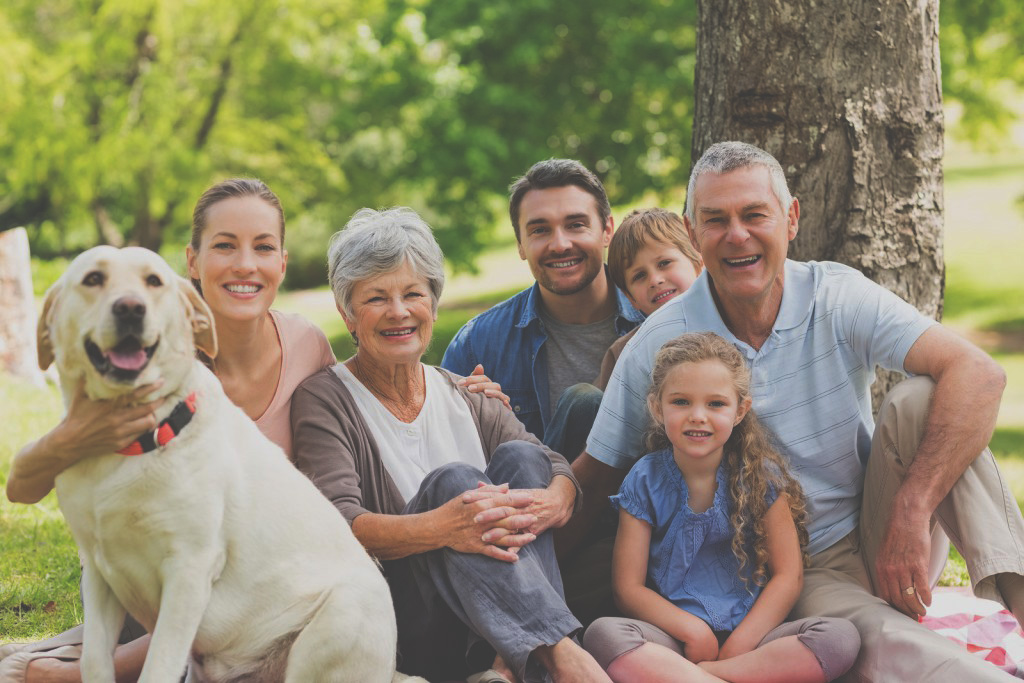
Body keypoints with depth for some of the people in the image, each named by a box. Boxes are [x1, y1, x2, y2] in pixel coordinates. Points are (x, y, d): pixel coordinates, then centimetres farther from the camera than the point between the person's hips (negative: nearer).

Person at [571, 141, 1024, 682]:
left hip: (876, 540, 3)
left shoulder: (837, 297, -9)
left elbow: (978, 375, -22)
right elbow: (593, 478, 1)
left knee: (918, 401, -25)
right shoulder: (658, 346, -8)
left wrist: (911, 515, -32)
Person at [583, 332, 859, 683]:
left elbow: (788, 575, -1)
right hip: (673, 635, -1)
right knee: (603, 634, -31)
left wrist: (737, 646, -13)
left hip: (749, 631, 1)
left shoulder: (760, 476, 3)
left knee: (841, 637, -26)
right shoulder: (645, 481, 2)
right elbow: (629, 587, -1)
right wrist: (694, 631, -17)